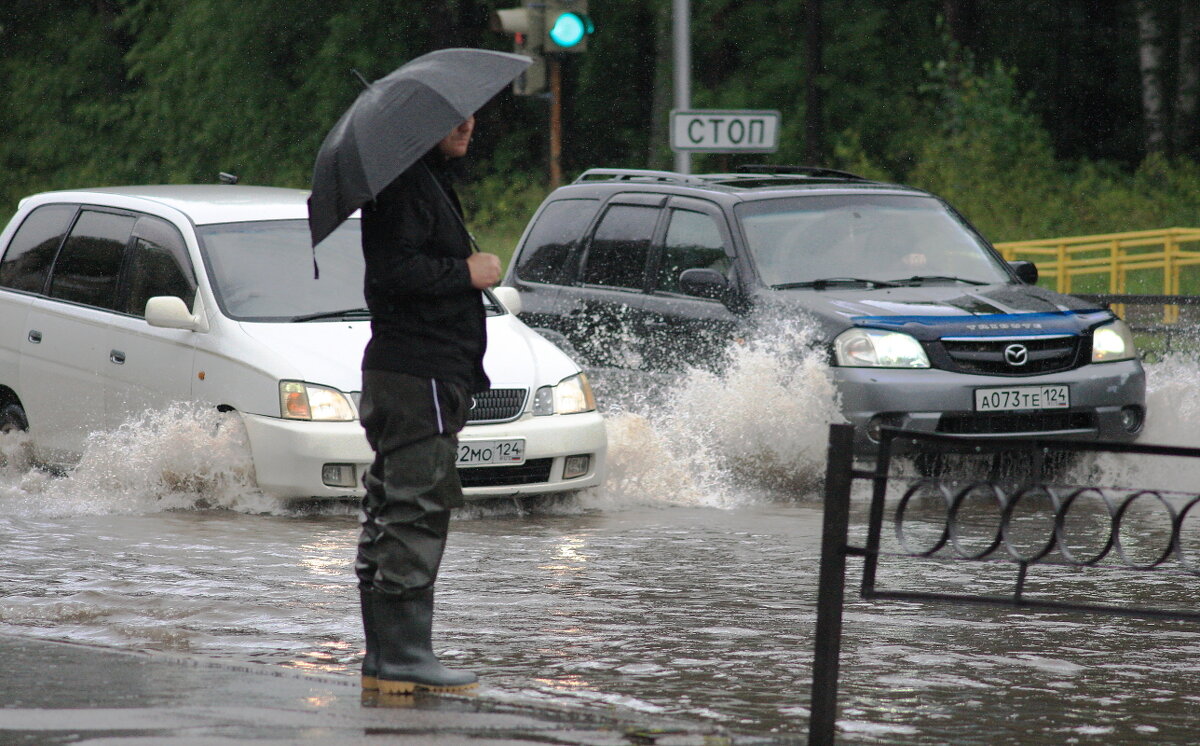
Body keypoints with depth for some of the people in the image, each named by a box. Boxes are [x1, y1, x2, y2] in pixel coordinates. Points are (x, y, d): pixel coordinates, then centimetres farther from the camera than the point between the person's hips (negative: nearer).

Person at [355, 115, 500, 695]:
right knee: (416, 515, -10)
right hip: (419, 379, -11)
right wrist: (466, 273, -15)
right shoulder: (407, 184, -14)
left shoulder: (427, 179, 20)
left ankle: (384, 657, 15)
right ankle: (404, 655, -10)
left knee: (391, 516, 11)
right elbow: (394, 272, -23)